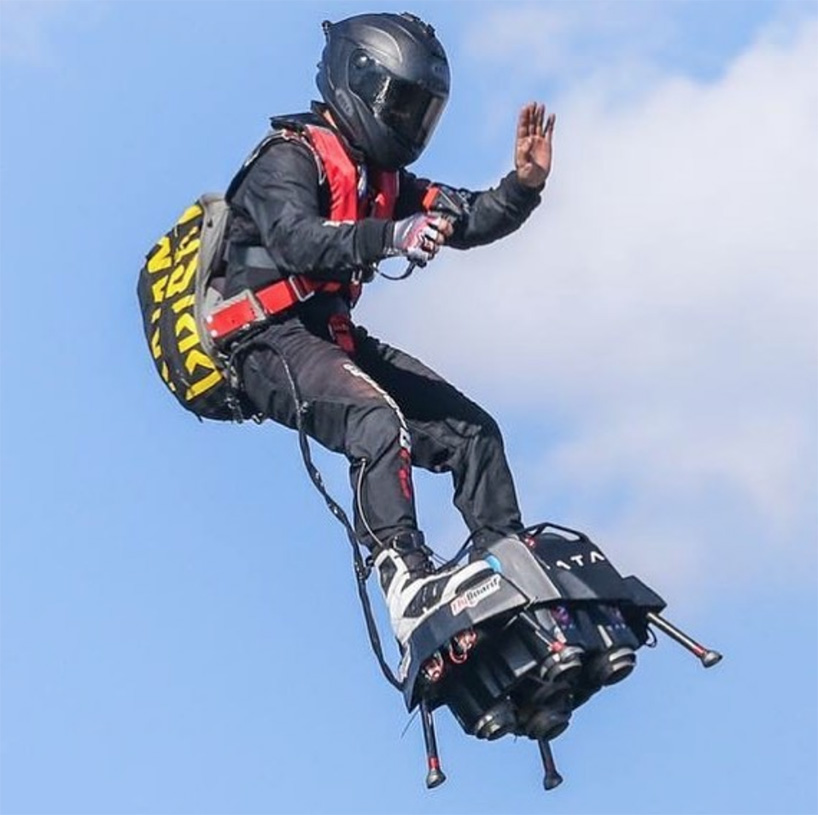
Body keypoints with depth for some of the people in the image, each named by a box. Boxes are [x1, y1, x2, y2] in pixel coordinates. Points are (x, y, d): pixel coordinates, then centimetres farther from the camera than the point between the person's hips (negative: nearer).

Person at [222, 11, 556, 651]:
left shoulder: (384, 179, 20)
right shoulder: (291, 159, -7)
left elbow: (467, 221, 12)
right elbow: (295, 239, -27)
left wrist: (524, 185, -7)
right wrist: (389, 237, -42)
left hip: (336, 339, 9)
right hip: (273, 341, -9)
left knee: (472, 430, 0)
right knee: (380, 425, -33)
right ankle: (409, 584, -43)